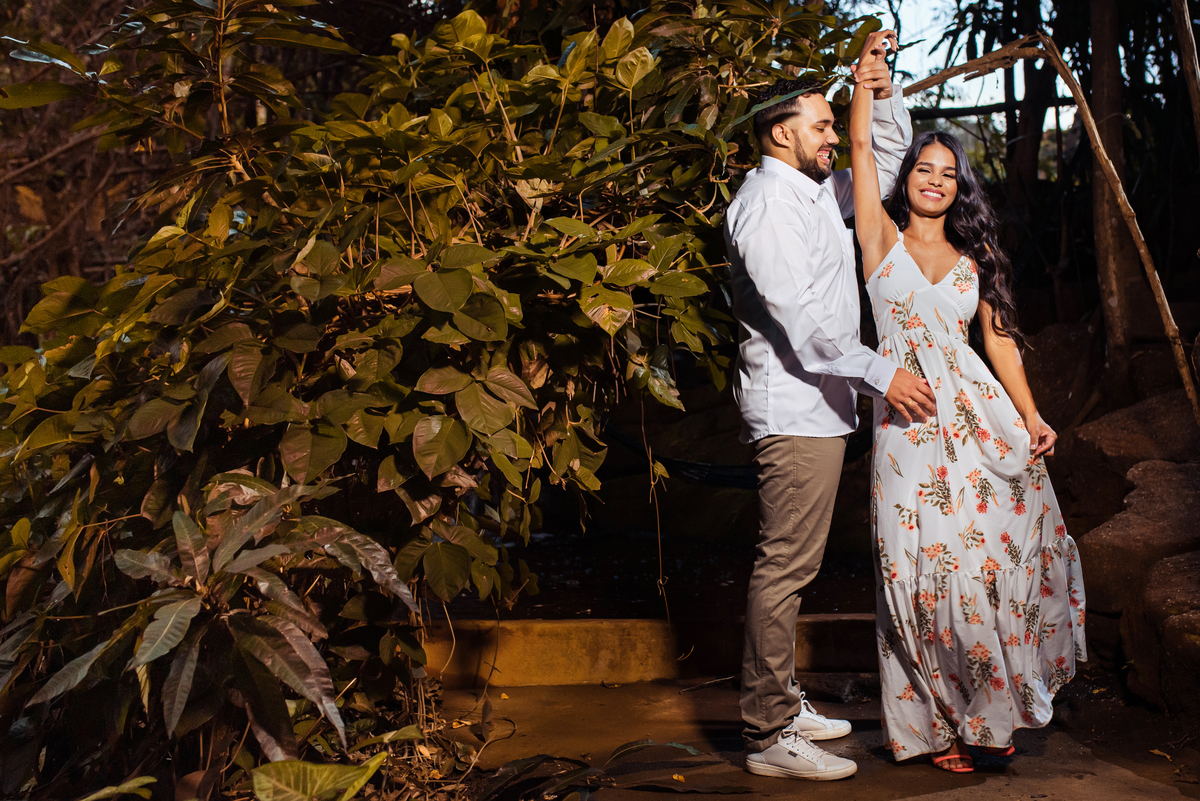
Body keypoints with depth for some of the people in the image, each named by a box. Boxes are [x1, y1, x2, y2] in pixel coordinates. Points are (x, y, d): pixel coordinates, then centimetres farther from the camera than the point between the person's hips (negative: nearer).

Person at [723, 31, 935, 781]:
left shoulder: (820, 194, 18)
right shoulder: (765, 204, -12)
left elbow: (890, 157, 31)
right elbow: (799, 313, -21)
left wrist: (882, 90, 14)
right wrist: (881, 372, -21)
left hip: (820, 406, 10)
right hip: (794, 409, -10)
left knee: (792, 564, 15)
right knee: (785, 566, -8)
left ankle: (783, 702, 24)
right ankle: (770, 735, -4)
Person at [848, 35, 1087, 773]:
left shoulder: (973, 259, 15)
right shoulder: (883, 238, 7)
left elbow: (1000, 338, 12)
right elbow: (861, 149, 0)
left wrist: (1031, 415, 4)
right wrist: (868, 80, -4)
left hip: (981, 418, 3)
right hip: (908, 421, -3)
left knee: (997, 552, -1)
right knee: (929, 566, -4)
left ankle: (992, 707, 15)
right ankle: (940, 722, 7)